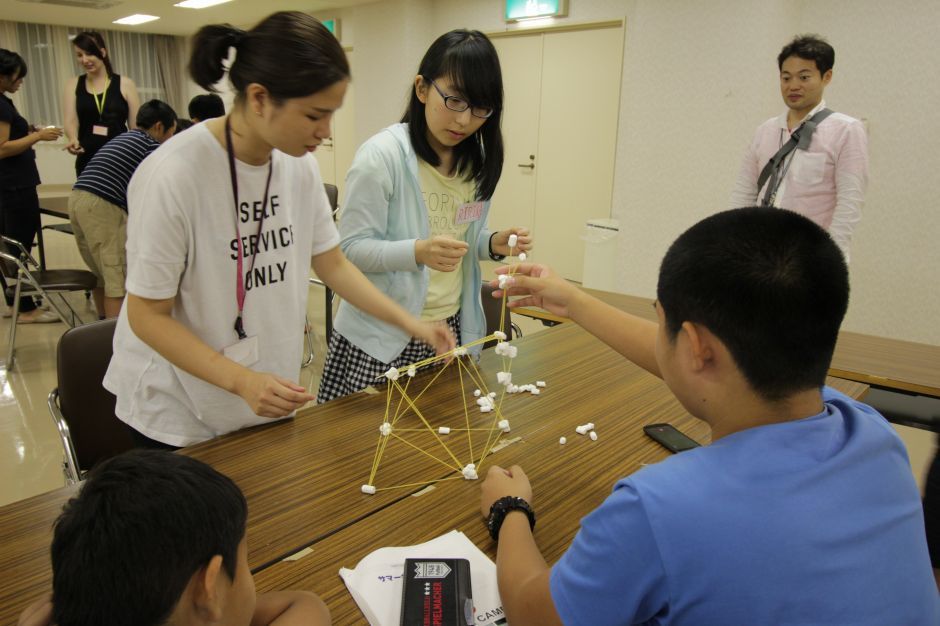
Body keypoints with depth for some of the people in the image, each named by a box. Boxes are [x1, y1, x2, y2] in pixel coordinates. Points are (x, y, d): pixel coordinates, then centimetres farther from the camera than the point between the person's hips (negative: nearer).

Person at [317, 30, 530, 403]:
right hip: (382, 337, -5)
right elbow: (350, 248, -16)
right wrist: (418, 252, -32)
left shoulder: (477, 161, 4)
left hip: (452, 327, 6)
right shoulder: (381, 155, -15)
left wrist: (493, 244, -7)